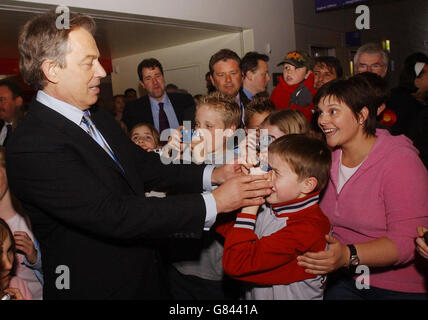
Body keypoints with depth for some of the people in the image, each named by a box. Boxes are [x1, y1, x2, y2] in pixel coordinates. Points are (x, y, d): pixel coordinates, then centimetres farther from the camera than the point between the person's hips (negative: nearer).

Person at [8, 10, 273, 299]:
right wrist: (213, 203, -28)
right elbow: (113, 215, -30)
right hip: (97, 287, -7)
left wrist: (211, 175, -8)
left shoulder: (97, 116, 3)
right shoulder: (31, 148, -25)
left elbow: (144, 164, 6)